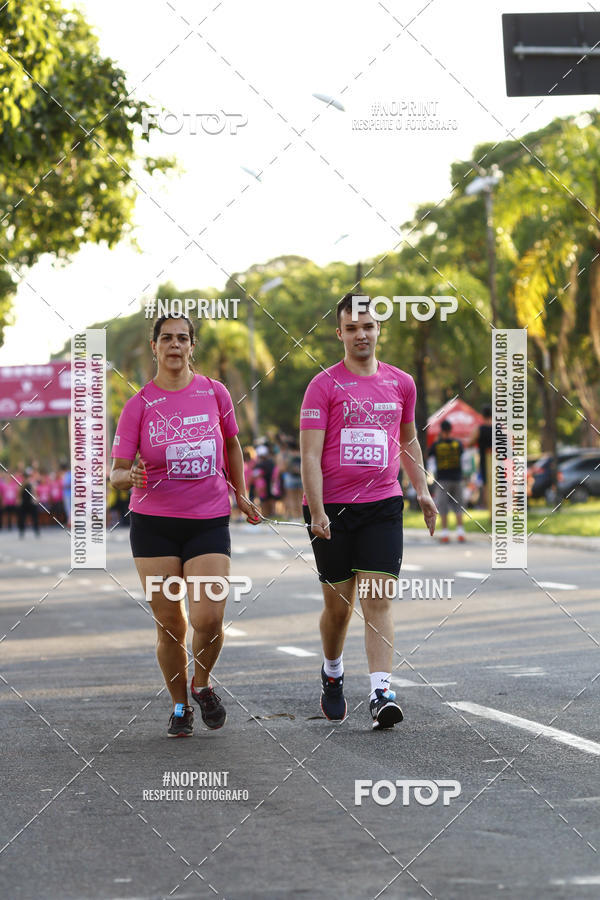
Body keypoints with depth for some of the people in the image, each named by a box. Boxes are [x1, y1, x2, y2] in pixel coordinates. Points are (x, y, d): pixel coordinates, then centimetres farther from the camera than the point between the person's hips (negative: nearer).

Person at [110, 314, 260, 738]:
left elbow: (232, 444, 19)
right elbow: (117, 472, -3)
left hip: (209, 520, 0)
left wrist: (241, 495, 22)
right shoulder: (139, 405, -2)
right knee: (169, 624, 1)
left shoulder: (215, 392, 2)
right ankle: (180, 707, 22)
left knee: (209, 619, -12)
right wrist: (130, 477, -25)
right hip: (154, 523, 0)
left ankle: (202, 684, 19)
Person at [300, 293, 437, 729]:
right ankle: (332, 673, 33)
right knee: (338, 603, 7)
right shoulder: (324, 386, -4)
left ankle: (381, 693, -15)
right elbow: (310, 455, -9)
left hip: (383, 505, 2)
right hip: (332, 509, -2)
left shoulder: (401, 383, 9)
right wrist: (317, 511, -18)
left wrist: (422, 490, 18)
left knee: (378, 600, -8)